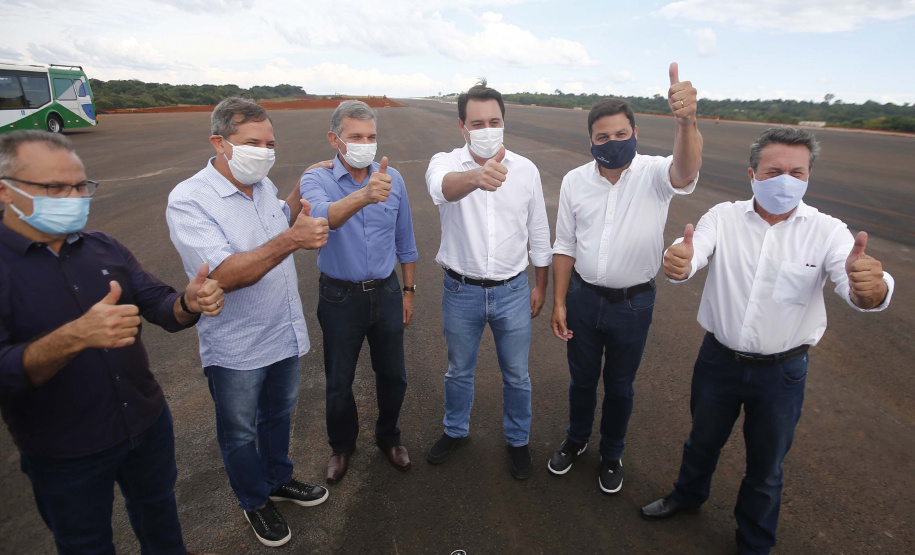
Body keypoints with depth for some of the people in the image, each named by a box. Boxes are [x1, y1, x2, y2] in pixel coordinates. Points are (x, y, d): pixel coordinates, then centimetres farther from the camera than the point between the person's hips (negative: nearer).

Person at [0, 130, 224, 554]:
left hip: (148, 424, 4)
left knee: (159, 516, 27)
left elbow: (160, 307, -4)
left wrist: (190, 303, -27)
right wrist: (74, 337, -45)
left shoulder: (105, 248, -2)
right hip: (64, 455, -4)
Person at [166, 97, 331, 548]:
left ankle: (278, 480, 49)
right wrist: (291, 240, -39)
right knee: (240, 432, 17)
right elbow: (223, 275, -31)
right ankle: (254, 502, 42)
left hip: (284, 333, 7)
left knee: (279, 414, 25)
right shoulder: (188, 200, -21)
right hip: (236, 349, -6)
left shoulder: (264, 185, 1)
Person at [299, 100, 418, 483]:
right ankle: (342, 444, 42)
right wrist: (364, 195, -56)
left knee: (393, 375, 14)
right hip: (340, 297, -2)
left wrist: (408, 291, 9)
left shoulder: (392, 179, -4)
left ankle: (388, 436, 42)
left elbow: (405, 242, 6)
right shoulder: (316, 180, -13)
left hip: (386, 293, 2)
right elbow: (322, 217, -38)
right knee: (339, 382, 14)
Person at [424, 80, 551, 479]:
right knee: (459, 371, 20)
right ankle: (455, 431, 46)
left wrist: (540, 286, 8)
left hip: (512, 292, 1)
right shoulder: (445, 163, -11)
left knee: (517, 375, 15)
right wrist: (476, 177, -60)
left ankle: (518, 439, 42)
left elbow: (538, 233, 5)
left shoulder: (526, 170, -4)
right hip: (461, 292, 0)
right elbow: (444, 187, -37)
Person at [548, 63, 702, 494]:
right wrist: (559, 303, -1)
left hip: (633, 303, -2)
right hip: (583, 297, 2)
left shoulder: (654, 174, -12)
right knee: (581, 377, 19)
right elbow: (565, 246, 1)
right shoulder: (574, 181, -4)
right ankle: (576, 439, 46)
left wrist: (686, 121, -57)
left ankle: (612, 454, 42)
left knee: (619, 385, 17)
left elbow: (686, 172, -37)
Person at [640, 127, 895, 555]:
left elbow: (860, 293, -26)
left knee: (765, 465, 19)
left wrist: (870, 286, -51)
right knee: (702, 439, 23)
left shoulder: (827, 231, -11)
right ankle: (688, 495, 54)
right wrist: (678, 262, -52)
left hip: (781, 372, 0)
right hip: (718, 359, 1)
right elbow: (694, 255, -27)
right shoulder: (723, 218, -10)